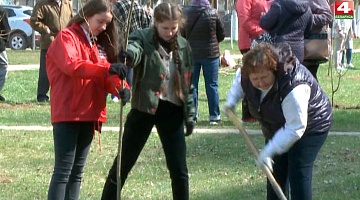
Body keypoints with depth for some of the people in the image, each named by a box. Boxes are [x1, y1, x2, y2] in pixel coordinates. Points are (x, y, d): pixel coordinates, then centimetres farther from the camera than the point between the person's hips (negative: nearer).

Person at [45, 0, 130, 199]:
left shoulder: (99, 44, 17)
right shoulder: (66, 37, -7)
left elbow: (104, 77, 8)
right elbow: (71, 65, -26)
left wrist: (120, 88, -14)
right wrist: (107, 68, -36)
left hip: (90, 114, 8)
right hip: (67, 114, -8)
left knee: (77, 170, 10)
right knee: (64, 170, -10)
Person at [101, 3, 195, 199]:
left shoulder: (183, 45, 5)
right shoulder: (142, 37, -9)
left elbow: (187, 82, 13)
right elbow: (133, 51, -32)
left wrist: (189, 114, 9)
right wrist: (127, 54, -56)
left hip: (172, 110, 3)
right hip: (145, 108, -3)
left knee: (179, 169, 4)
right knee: (123, 163, 3)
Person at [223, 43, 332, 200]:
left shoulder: (293, 87, -42)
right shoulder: (247, 77, -20)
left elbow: (295, 129, -38)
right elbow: (240, 81, 9)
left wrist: (269, 151, -38)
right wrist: (231, 100, -6)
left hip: (310, 126, -7)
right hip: (278, 128, 7)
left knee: (299, 175, -16)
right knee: (276, 174, 11)